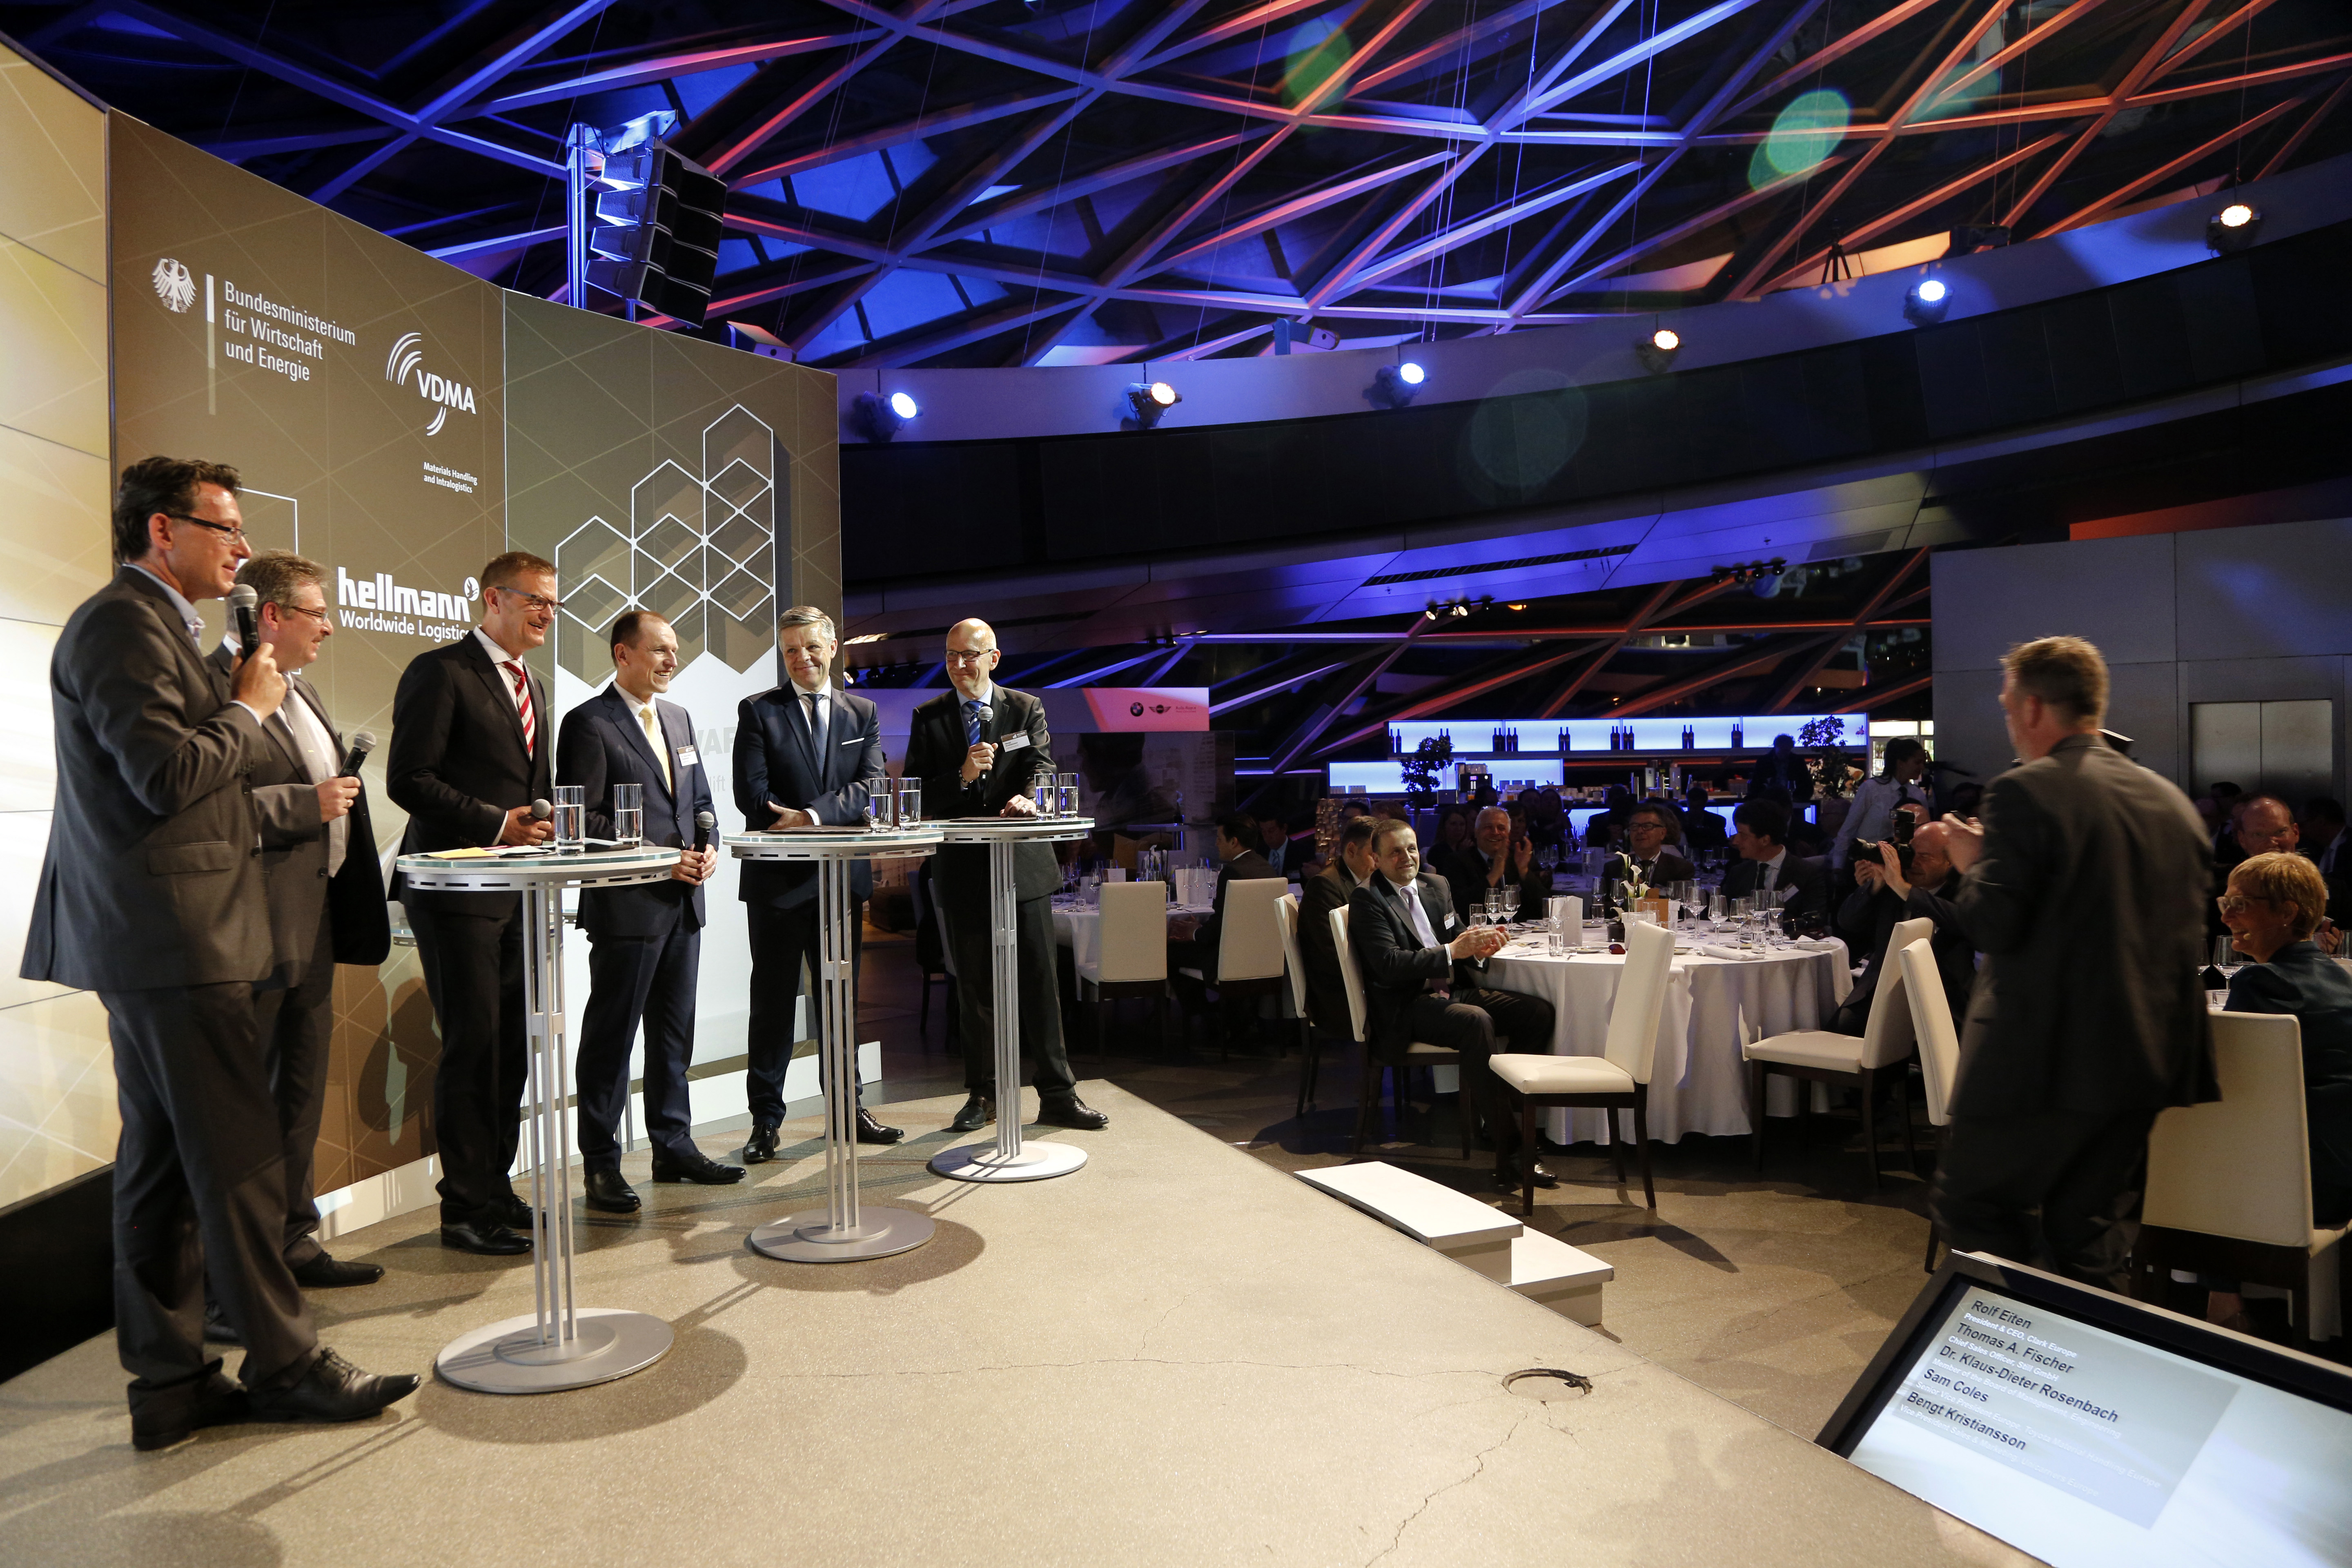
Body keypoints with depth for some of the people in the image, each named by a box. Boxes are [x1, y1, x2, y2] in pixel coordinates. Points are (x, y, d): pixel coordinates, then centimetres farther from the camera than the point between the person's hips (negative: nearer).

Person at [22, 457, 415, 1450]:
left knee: (164, 1163, 12)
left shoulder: (154, 625, 20)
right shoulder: (122, 625, -12)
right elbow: (168, 778, -21)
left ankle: (169, 1384, 21)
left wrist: (236, 704, 8)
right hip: (170, 934, -11)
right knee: (238, 1158, -4)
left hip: (159, 935, 11)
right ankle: (284, 1365, 7)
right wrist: (248, 708, -8)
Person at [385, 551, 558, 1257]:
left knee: (511, 1047, 10)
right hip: (458, 888, -8)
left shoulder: (533, 686, 20)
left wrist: (544, 825, 7)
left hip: (519, 893, 8)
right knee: (473, 1045, -5)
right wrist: (495, 823, -17)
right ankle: (465, 1209, 6)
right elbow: (408, 779, -13)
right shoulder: (440, 672, -6)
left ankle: (495, 1189, 21)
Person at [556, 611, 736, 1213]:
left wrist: (706, 848, 2)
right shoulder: (588, 724, -8)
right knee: (610, 1035, 0)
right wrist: (659, 858, -17)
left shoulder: (678, 719, 16)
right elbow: (586, 820, -13)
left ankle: (674, 1146, 25)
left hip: (684, 901, 8)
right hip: (626, 904, -7)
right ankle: (601, 1164, 9)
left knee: (675, 1032, 14)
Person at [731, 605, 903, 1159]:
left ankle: (849, 1108, 24)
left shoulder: (863, 713, 9)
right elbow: (752, 795, -9)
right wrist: (800, 825, -15)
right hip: (777, 878, -3)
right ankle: (765, 1120, 14)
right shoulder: (758, 712, 1)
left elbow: (873, 785, -5)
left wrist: (812, 815, -18)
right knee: (773, 1002, 4)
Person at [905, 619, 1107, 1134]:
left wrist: (1028, 797, -30)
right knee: (974, 986, 9)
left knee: (1040, 980, 2)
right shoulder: (927, 718, 6)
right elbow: (917, 797, 0)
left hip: (1023, 863, 0)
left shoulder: (1026, 709, 6)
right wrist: (962, 778, -18)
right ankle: (982, 1094, 22)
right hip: (962, 869, 1)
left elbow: (1043, 766, -7)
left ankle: (1057, 1094, 11)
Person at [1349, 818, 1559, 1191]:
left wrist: (1478, 945, -6)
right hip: (1406, 1007, -7)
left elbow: (1457, 936, 18)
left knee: (1537, 1011, -14)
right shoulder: (1367, 899, -6)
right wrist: (1452, 952, -21)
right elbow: (1388, 965, -17)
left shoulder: (1436, 885, 16)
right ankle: (1511, 1148, -29)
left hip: (1454, 990, 7)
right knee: (1476, 1021, -35)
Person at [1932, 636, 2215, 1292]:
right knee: (2090, 1236, 17)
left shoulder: (2025, 793, -14)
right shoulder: (2172, 800, 10)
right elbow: (2186, 923, 17)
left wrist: (1972, 863, -1)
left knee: (1968, 1207, 6)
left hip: (2046, 1057, -8)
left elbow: (1992, 926, -19)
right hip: (2148, 1059, 8)